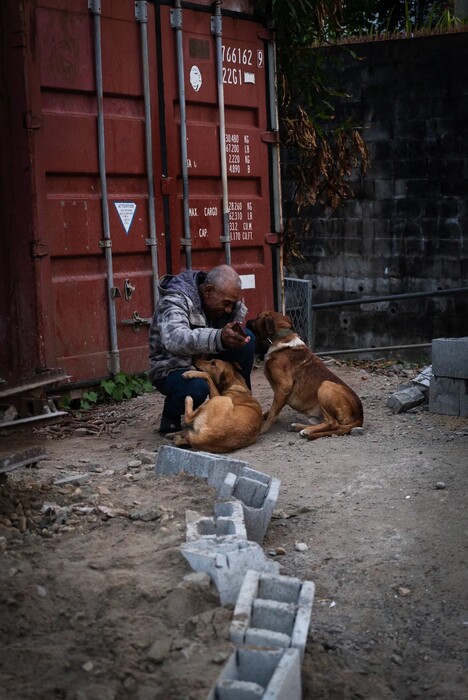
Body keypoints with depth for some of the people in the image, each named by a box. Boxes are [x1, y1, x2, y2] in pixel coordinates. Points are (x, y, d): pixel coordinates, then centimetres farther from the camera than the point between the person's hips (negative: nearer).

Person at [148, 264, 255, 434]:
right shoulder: (174, 300, -28)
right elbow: (174, 339, -47)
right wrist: (219, 337, -63)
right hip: (174, 369, -6)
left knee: (246, 338, -14)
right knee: (197, 387, -39)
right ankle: (170, 417, -5)